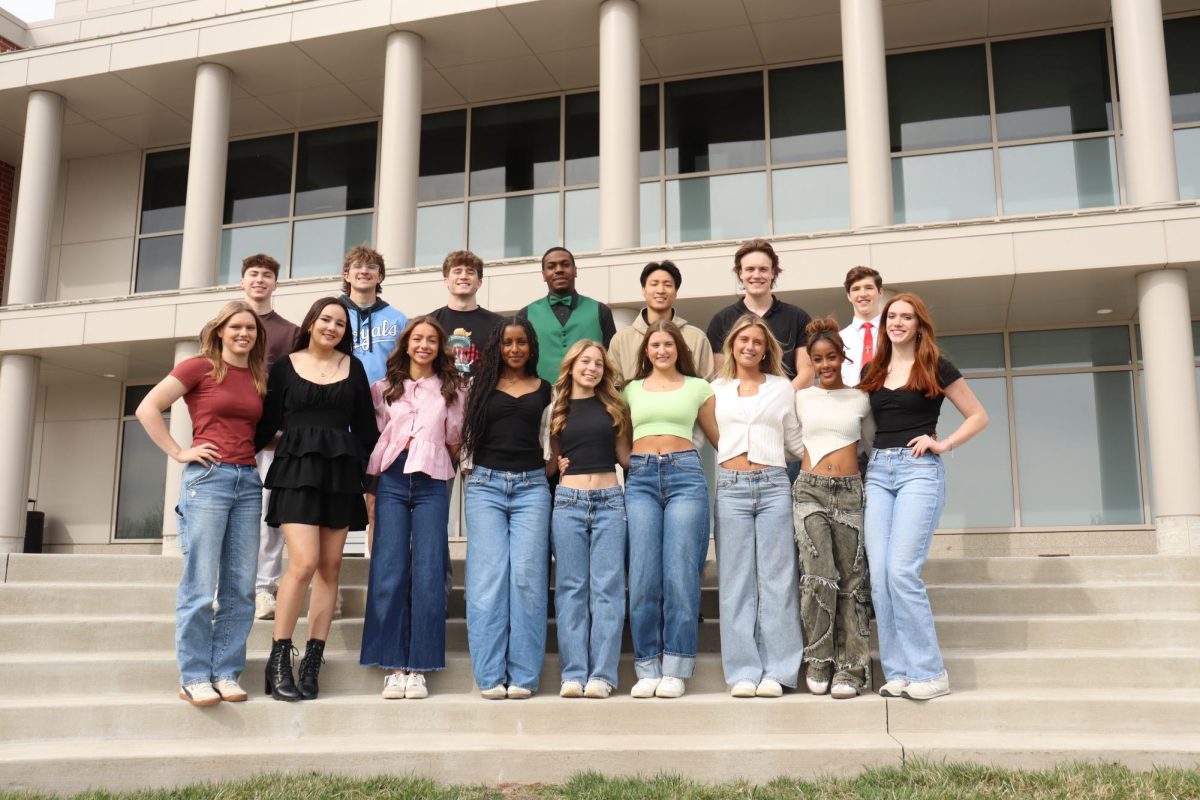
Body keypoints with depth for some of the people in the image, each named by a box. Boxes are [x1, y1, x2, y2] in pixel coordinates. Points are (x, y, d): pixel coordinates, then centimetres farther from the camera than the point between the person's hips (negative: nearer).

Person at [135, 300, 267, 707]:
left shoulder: (261, 379, 15)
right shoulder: (198, 367, 0)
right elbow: (147, 408, -2)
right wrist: (178, 452, -6)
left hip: (249, 482, 5)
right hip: (207, 478, -5)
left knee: (240, 587, 3)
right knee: (200, 585, -6)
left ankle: (226, 673, 11)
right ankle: (193, 677, 2)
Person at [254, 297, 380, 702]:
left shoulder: (352, 366, 11)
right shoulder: (285, 366, 6)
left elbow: (365, 425, 12)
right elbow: (268, 423, 6)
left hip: (341, 471, 3)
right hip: (297, 468, -3)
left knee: (330, 566, 2)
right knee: (304, 562, -16)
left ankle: (312, 662, 7)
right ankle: (278, 660, -5)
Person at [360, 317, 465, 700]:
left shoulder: (451, 392, 13)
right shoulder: (384, 388, 15)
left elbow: (454, 445, 15)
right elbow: (377, 434, 17)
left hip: (431, 484, 0)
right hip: (392, 481, 1)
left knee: (428, 576, -5)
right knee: (388, 574, -6)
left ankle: (418, 668, -1)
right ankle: (393, 667, -1)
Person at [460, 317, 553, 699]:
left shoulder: (544, 390, 14)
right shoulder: (482, 385, 12)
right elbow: (467, 435, 13)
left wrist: (552, 469, 2)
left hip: (531, 487, 1)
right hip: (486, 485, 0)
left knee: (527, 577, -6)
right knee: (488, 578, -7)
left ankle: (523, 675, -3)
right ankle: (490, 675, -4)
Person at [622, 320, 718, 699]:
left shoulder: (697, 387, 14)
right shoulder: (631, 390, 18)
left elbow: (719, 436, 15)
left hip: (685, 474, -1)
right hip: (640, 478, 1)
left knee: (681, 573, -6)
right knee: (643, 575, -4)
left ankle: (675, 670, 2)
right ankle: (647, 668, 4)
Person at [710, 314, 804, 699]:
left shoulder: (782, 387, 13)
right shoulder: (716, 390, 14)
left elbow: (796, 442, 15)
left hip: (773, 485, 0)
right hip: (731, 487, 0)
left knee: (776, 579, -2)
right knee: (736, 581, 0)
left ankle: (776, 671, 2)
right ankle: (742, 671, 3)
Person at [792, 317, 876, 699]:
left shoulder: (860, 400, 11)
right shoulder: (801, 398, 10)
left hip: (849, 492, 1)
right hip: (810, 491, -1)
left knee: (851, 580, 0)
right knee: (819, 575, -14)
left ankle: (850, 669, 5)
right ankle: (818, 661, -1)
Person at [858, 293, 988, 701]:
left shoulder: (936, 368, 3)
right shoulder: (874, 372, 15)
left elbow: (978, 416, 5)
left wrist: (942, 443, -7)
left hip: (920, 471, -5)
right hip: (878, 471, 5)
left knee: (902, 571, -16)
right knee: (878, 576, -4)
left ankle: (929, 672, -6)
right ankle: (898, 672, 3)